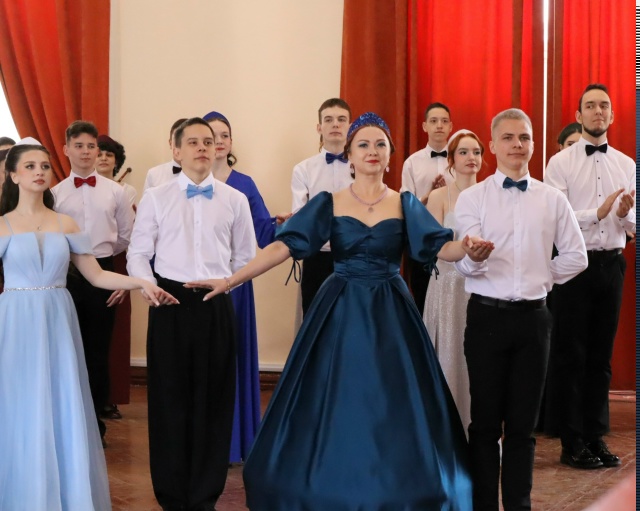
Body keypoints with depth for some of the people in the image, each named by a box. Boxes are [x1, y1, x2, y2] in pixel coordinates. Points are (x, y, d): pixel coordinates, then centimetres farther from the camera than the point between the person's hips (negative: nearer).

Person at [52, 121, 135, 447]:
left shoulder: (115, 191, 3)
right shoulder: (55, 193, 1)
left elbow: (127, 237, 6)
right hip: (66, 277, 0)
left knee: (98, 352, 7)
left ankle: (95, 423, 19)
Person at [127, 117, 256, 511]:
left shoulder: (235, 200, 7)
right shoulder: (156, 198, 4)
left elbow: (246, 257, 13)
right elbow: (138, 254, 3)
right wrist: (150, 288, -12)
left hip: (217, 305, 1)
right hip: (171, 302, -1)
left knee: (214, 398, 3)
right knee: (170, 396, 3)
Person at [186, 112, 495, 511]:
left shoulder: (406, 204, 4)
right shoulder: (328, 203, 1)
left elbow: (439, 246, -8)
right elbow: (283, 246, -8)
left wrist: (469, 250, -31)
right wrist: (232, 280, -19)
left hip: (391, 315, 1)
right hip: (341, 314, 0)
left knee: (394, 412, 3)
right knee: (337, 407, 3)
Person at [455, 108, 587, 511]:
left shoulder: (553, 199, 5)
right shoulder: (472, 198, -1)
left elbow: (575, 256, 11)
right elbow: (467, 264, -11)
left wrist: (541, 279, 4)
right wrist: (473, 256, -32)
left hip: (533, 317, 2)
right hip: (488, 315, -2)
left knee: (523, 423, 8)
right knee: (486, 420, 4)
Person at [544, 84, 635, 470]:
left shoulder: (627, 165, 8)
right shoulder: (560, 163, -4)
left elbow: (633, 224, 6)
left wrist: (626, 214, -16)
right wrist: (598, 212, -24)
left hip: (611, 264, 4)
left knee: (602, 355, 12)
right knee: (572, 355, 4)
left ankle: (596, 437, 22)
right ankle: (573, 442, 14)